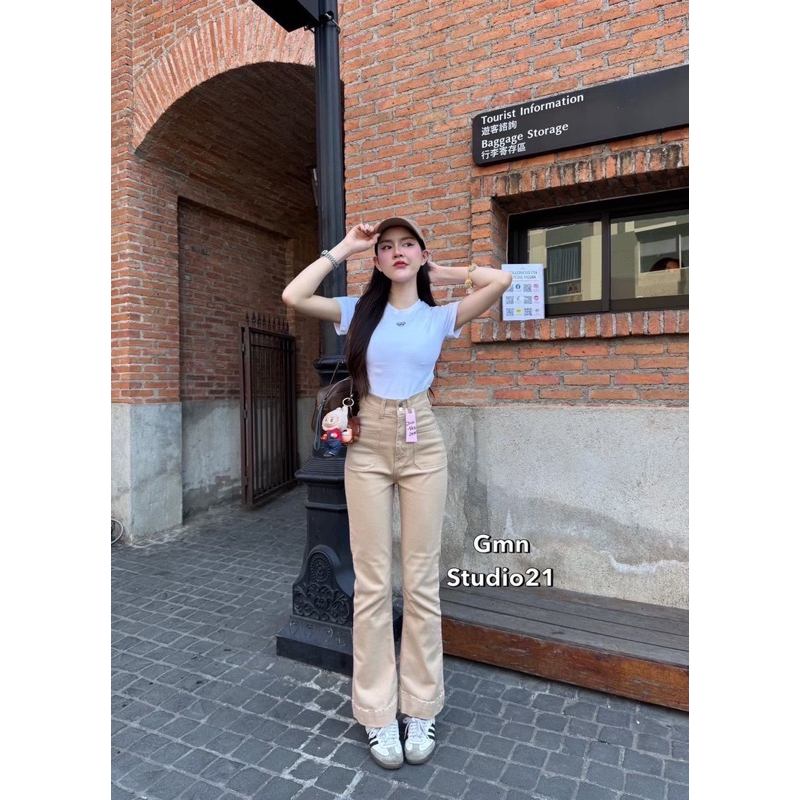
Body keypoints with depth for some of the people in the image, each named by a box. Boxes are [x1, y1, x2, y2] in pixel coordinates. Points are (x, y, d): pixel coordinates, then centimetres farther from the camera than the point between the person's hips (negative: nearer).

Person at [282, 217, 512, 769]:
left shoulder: (440, 317, 6)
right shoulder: (358, 311, 7)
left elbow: (502, 280, -4)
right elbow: (293, 296, -4)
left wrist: (442, 274, 8)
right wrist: (343, 250, 3)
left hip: (422, 446, 0)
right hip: (367, 447, 0)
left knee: (422, 581, 5)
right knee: (372, 583, 3)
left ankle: (422, 707, 22)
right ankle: (377, 714, 18)